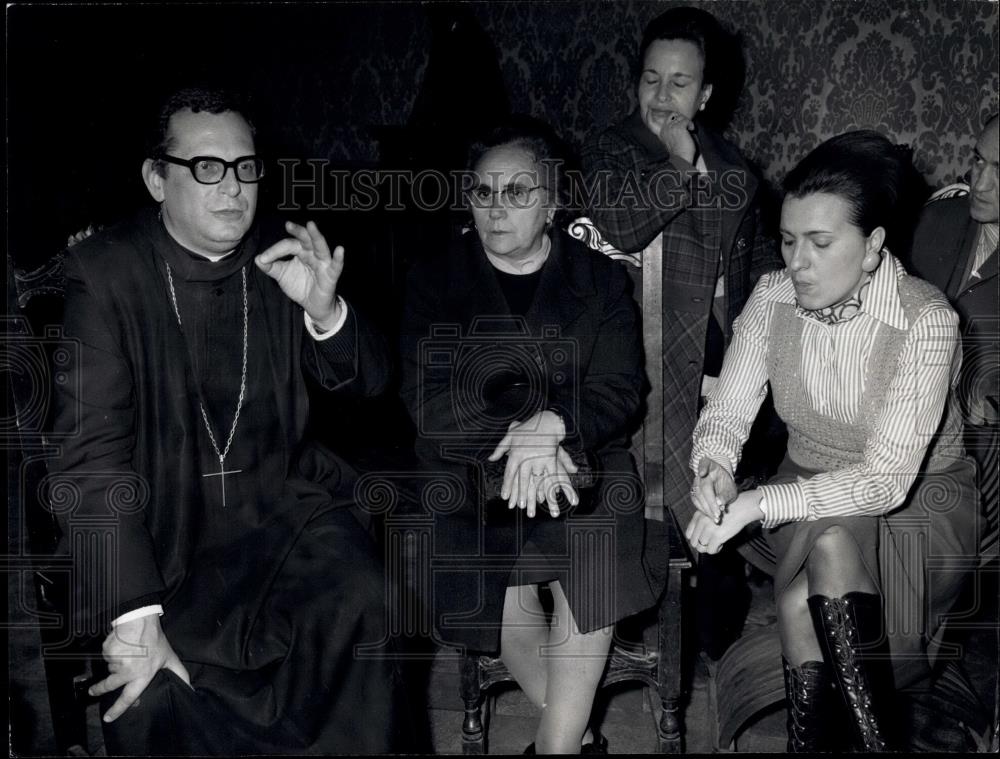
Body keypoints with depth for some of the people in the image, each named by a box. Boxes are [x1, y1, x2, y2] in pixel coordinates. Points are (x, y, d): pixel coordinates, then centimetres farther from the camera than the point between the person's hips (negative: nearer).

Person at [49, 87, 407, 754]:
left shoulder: (282, 261, 2)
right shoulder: (104, 272, -9)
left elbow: (368, 380, 7)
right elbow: (94, 449, -16)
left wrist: (323, 311, -18)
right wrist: (133, 616, -26)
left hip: (279, 499, 3)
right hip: (162, 524, -2)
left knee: (361, 603, -23)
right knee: (150, 696, -24)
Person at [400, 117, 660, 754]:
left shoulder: (600, 281, 8)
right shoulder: (436, 283, 8)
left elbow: (620, 391, -2)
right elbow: (427, 401, -3)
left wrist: (553, 424, -23)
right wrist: (517, 439, -19)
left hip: (581, 457, 0)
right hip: (469, 468, 0)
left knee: (594, 557, -28)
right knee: (502, 583, -24)